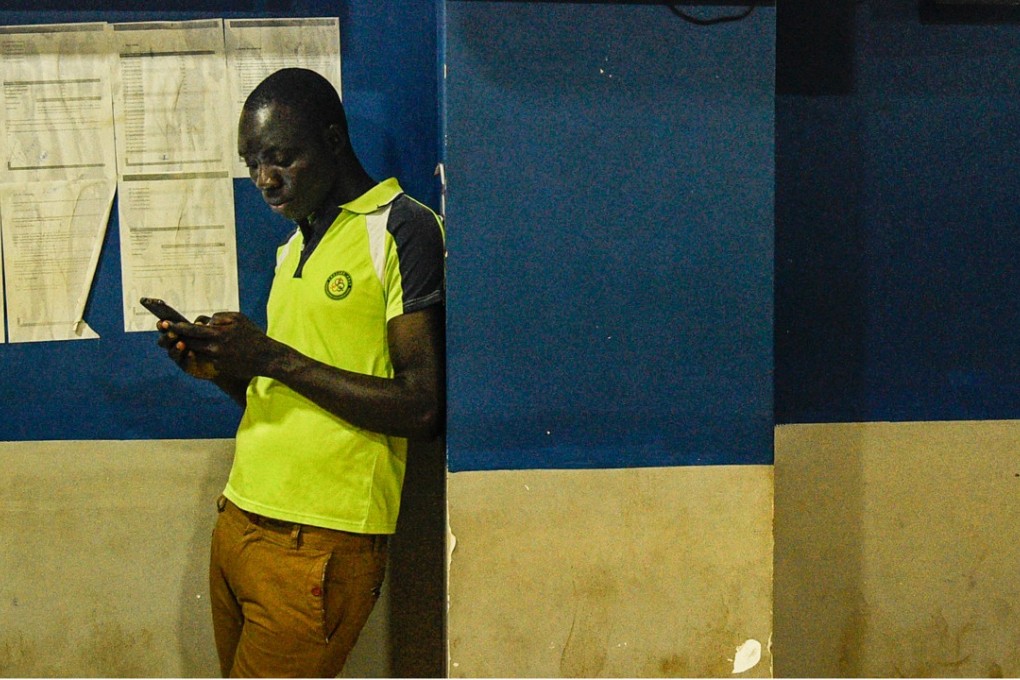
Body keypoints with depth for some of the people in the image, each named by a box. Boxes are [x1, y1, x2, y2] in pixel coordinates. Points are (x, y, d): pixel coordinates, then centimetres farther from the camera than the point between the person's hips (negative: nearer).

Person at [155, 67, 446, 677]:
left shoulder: (404, 230, -8)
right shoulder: (298, 245, 20)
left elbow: (423, 409, -15)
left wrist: (274, 357, -16)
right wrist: (221, 367, 2)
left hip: (317, 544, -8)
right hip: (241, 521, 8)